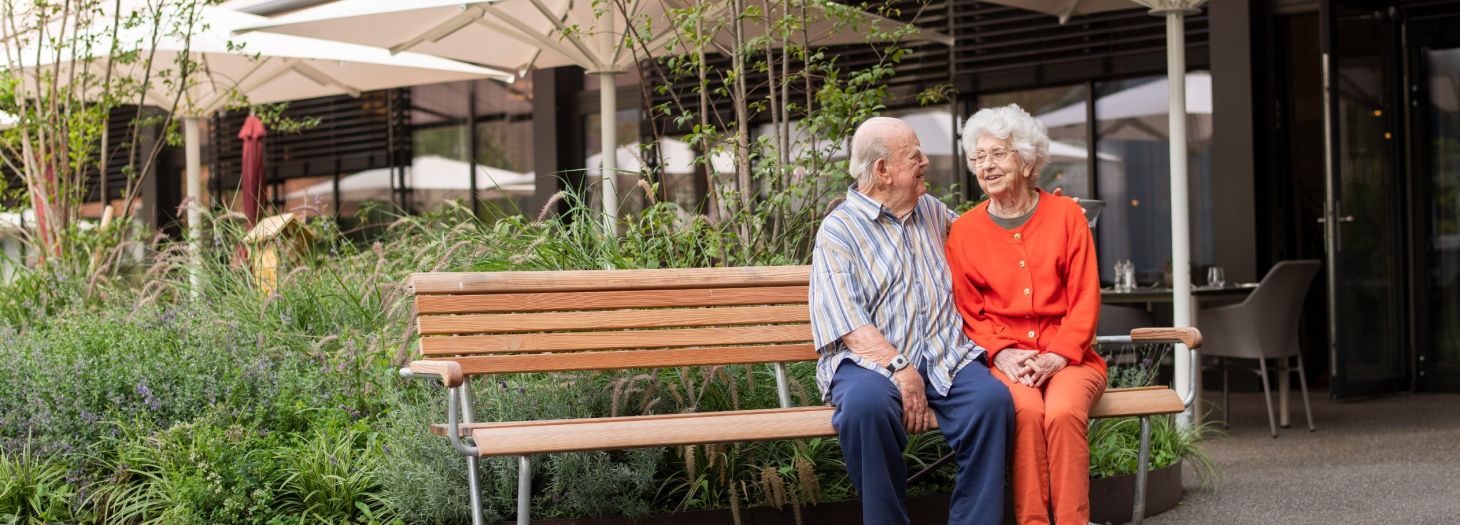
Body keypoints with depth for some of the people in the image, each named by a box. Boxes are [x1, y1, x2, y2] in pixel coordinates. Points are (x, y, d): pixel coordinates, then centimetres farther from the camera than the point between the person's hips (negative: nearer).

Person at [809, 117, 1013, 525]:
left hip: (945, 356, 5)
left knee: (992, 399, -28)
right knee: (868, 403, -38)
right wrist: (901, 371, -22)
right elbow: (849, 324, -11)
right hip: (872, 360, -4)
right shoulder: (838, 230, 1)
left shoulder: (930, 210, 20)